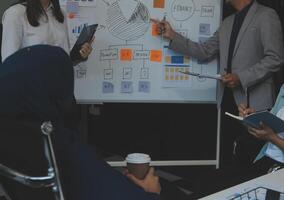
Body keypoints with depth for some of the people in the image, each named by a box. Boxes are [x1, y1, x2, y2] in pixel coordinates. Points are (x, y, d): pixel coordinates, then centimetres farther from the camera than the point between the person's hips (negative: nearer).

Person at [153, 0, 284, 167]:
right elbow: (205, 52, 15)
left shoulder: (266, 16, -4)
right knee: (227, 156, 9)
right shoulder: (228, 22, 17)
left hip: (254, 101, -6)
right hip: (228, 99, 6)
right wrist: (172, 36, 10)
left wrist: (242, 78, -18)